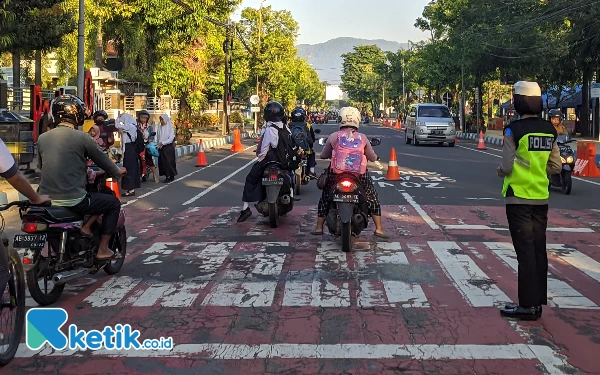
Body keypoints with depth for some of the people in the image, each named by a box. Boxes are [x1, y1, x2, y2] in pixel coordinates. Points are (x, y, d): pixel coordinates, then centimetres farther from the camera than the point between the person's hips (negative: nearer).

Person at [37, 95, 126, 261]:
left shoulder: (42, 138, 6)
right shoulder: (82, 138, -10)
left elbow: (41, 166, 18)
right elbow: (102, 159, 1)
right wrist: (118, 172, 21)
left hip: (46, 200, 7)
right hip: (73, 201, -7)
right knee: (113, 203, 13)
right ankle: (102, 249, 10)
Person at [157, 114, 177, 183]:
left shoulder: (170, 128, -5)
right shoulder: (160, 128, 7)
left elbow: (171, 139, -12)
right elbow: (158, 138, 10)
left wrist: (162, 143, -18)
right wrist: (158, 144, -5)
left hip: (169, 148, -5)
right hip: (161, 148, 5)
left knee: (169, 162, -5)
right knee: (162, 162, 3)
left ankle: (172, 176, 4)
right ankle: (167, 176, 12)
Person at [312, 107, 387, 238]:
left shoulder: (333, 137, -2)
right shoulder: (362, 138, -2)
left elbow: (323, 155, 8)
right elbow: (373, 158, 6)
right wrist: (375, 157, 29)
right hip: (360, 176, 0)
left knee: (324, 198, 21)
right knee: (372, 198, 17)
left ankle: (319, 227, 21)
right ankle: (379, 229, 13)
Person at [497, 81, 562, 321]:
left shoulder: (514, 130, -13)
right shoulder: (549, 130, 5)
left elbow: (507, 166, -15)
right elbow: (556, 167, 8)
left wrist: (500, 172, 6)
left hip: (519, 198, -6)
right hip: (541, 199, 6)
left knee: (525, 251, -2)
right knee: (539, 250, 11)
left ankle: (528, 305, 1)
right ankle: (538, 302, 19)